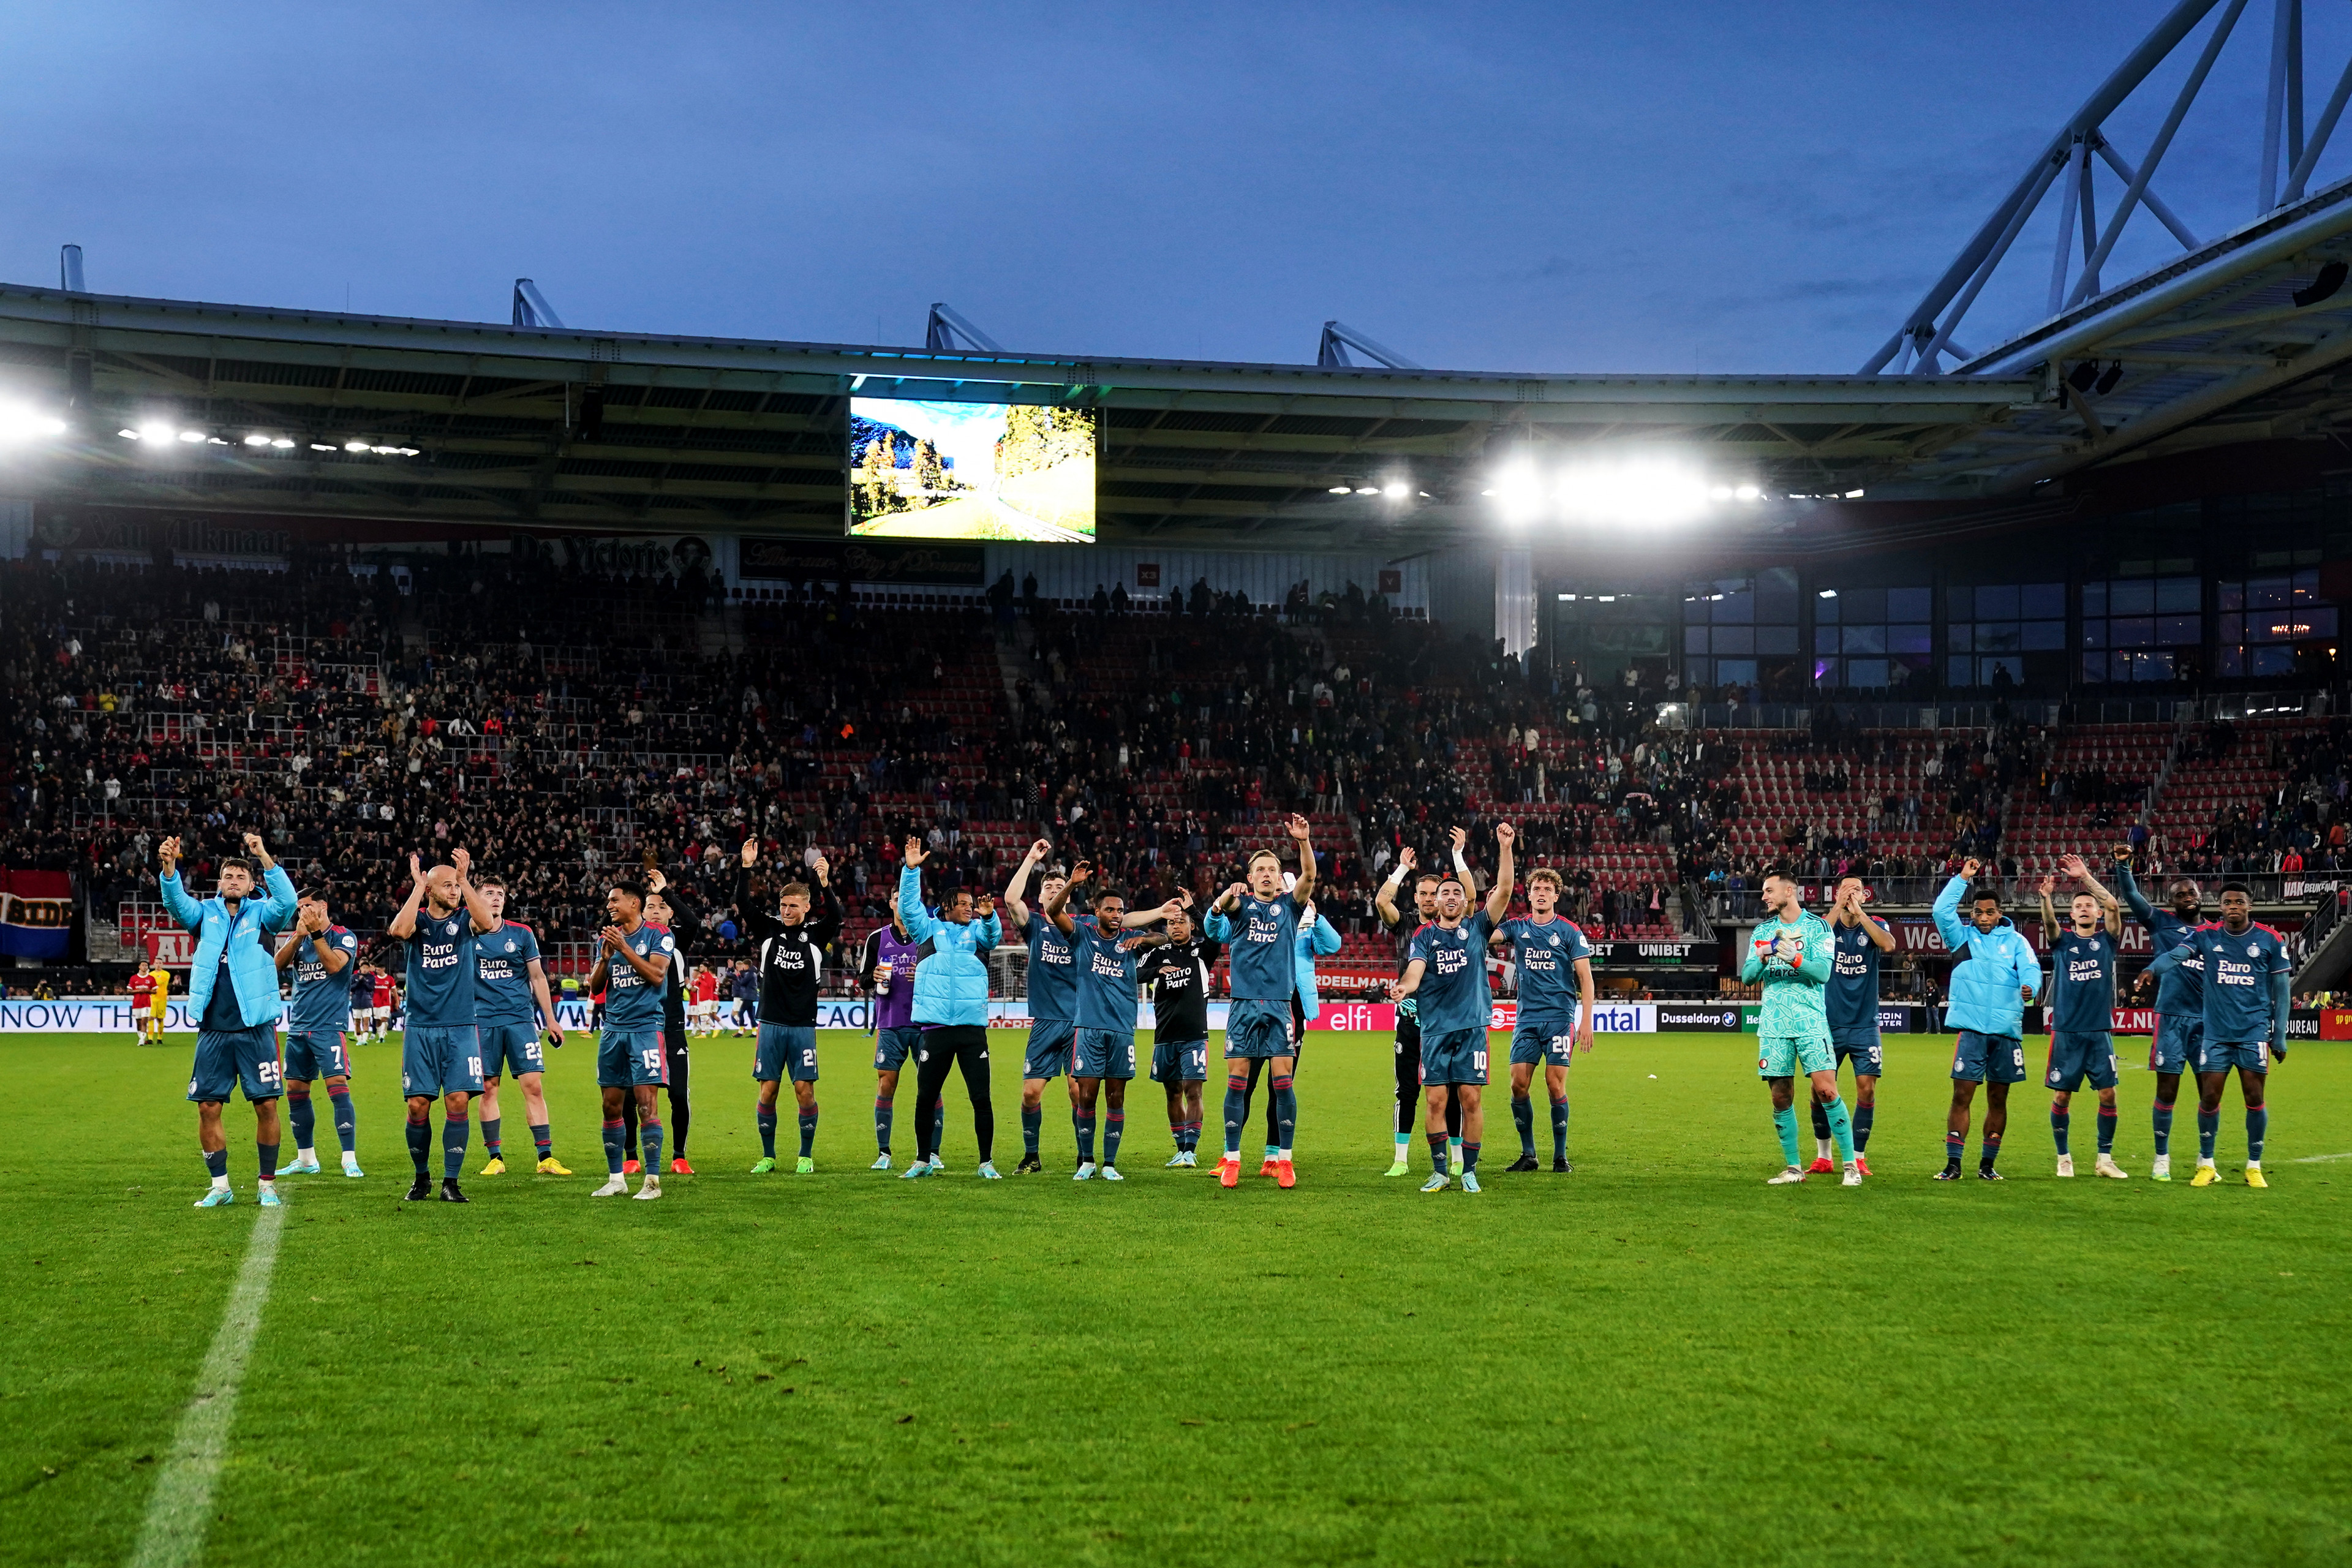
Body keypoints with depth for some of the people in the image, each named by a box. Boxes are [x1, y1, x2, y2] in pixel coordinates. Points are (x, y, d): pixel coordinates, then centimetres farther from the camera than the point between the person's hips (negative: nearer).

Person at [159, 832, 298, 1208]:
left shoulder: (261, 913, 4)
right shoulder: (206, 913, 9)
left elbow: (287, 902, -17)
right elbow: (177, 903, -10)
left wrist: (265, 859, -30)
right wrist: (169, 868, -30)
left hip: (255, 1028, -2)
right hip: (213, 1031, 2)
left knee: (266, 1105, -2)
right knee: (208, 1108, 3)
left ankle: (268, 1184, 11)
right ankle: (220, 1186, 16)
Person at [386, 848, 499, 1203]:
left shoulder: (464, 919, 5)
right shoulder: (418, 920, 5)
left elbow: (486, 923, -18)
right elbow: (398, 930, -19)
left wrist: (465, 879, -19)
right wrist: (417, 887, -14)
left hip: (460, 1028, 0)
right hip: (420, 1027, 0)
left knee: (458, 1100, -8)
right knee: (418, 1104, -1)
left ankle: (451, 1182, 0)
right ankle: (421, 1177, 17)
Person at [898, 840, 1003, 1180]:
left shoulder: (978, 932, 12)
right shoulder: (928, 929, 11)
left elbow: (994, 934, -7)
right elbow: (908, 906, -1)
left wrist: (988, 916, -29)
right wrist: (911, 869, -12)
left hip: (973, 1029, 0)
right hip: (935, 1028, 0)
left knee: (981, 1098, -2)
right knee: (925, 1098, 5)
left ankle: (987, 1162, 7)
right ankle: (924, 1160, 18)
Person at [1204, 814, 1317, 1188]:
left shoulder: (1289, 905, 10)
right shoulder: (1241, 904, 8)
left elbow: (1308, 877, -6)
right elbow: (1218, 912, -14)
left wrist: (1304, 842, -24)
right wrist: (1227, 895, -37)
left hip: (1279, 1004, 0)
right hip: (1243, 1003, 0)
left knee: (1283, 1080, -4)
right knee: (1237, 1080, -1)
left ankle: (1284, 1158, 3)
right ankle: (1232, 1158, 5)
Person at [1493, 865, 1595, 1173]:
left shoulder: (1569, 932, 0)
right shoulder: (1517, 928, 9)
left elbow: (1585, 978, -1)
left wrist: (1586, 1020, -9)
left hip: (1560, 1017, -3)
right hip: (1527, 1018, 3)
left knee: (1555, 1084, -6)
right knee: (1519, 1084, -3)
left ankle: (1560, 1156, 5)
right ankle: (1528, 1155, 8)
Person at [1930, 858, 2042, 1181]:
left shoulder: (2015, 941, 10)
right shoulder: (1962, 936, 9)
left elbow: (2030, 968, -4)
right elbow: (1942, 911, -6)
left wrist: (2030, 987, -26)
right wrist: (1962, 879, -7)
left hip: (2007, 1030, 2)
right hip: (1971, 1028, -2)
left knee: (1998, 1098, 8)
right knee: (1962, 1095, -8)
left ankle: (1988, 1163, 17)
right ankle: (1953, 1164, -4)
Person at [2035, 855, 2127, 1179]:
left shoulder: (2106, 940, 8)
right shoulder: (2062, 942, 7)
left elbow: (2114, 906, -8)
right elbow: (2048, 922, -15)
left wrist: (2086, 877, -16)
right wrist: (2046, 897, -35)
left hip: (2101, 1031, 1)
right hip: (2066, 1031, 0)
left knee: (2108, 1094, -2)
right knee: (2061, 1095, 1)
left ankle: (2105, 1159, 9)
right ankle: (2064, 1158, 13)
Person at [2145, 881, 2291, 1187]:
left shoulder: (2270, 940, 0)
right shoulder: (2206, 936, 1)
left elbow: (2281, 990, 5)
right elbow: (2175, 955, -16)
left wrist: (2279, 1037, 3)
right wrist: (2152, 969, -38)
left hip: (2254, 1032, -1)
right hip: (2216, 1033, 1)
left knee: (2255, 1098, 1)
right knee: (2209, 1097, 1)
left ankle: (2254, 1167, 15)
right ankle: (2206, 1165, 14)